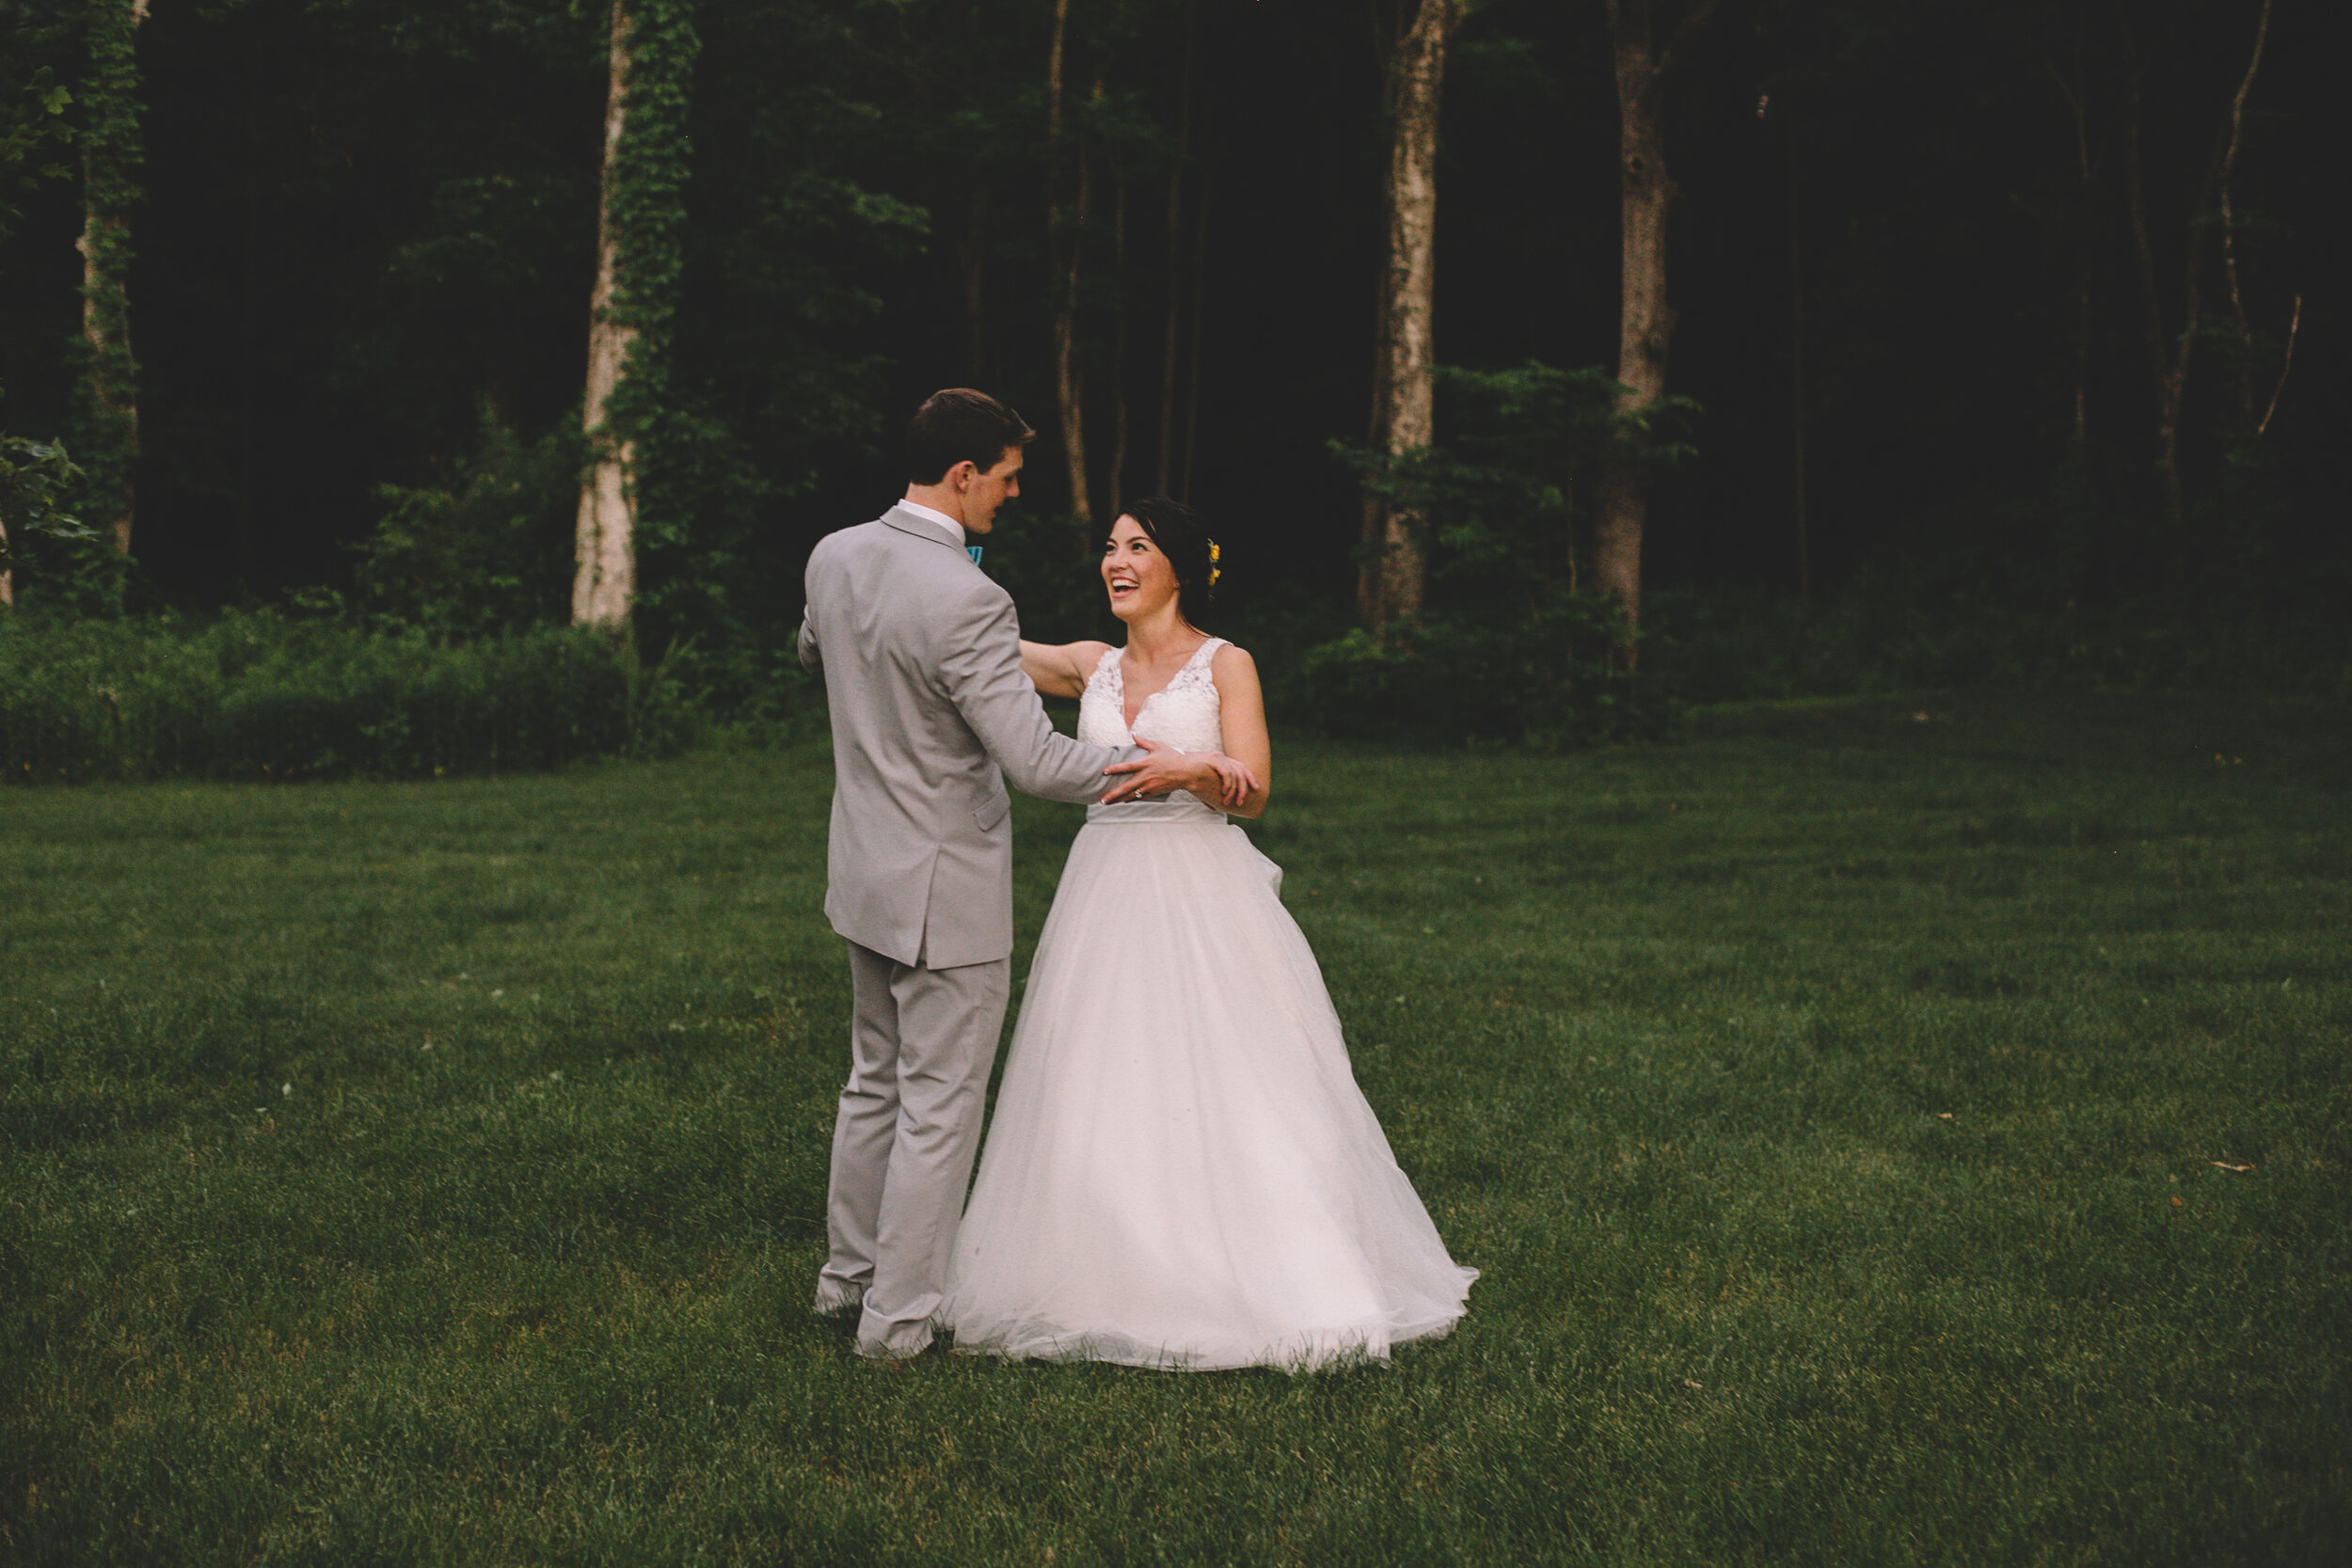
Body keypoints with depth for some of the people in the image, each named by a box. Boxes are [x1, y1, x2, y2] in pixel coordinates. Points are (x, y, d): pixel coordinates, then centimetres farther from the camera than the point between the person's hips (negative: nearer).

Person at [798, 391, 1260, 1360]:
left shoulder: (833, 558, -1)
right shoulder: (964, 601, -25)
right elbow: (1036, 762, -27)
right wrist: (1165, 769, -19)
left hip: (864, 870, 8)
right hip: (944, 888, -8)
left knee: (876, 1081, 22)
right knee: (939, 1105, 4)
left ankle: (849, 1274, 34)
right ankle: (898, 1317, 11)